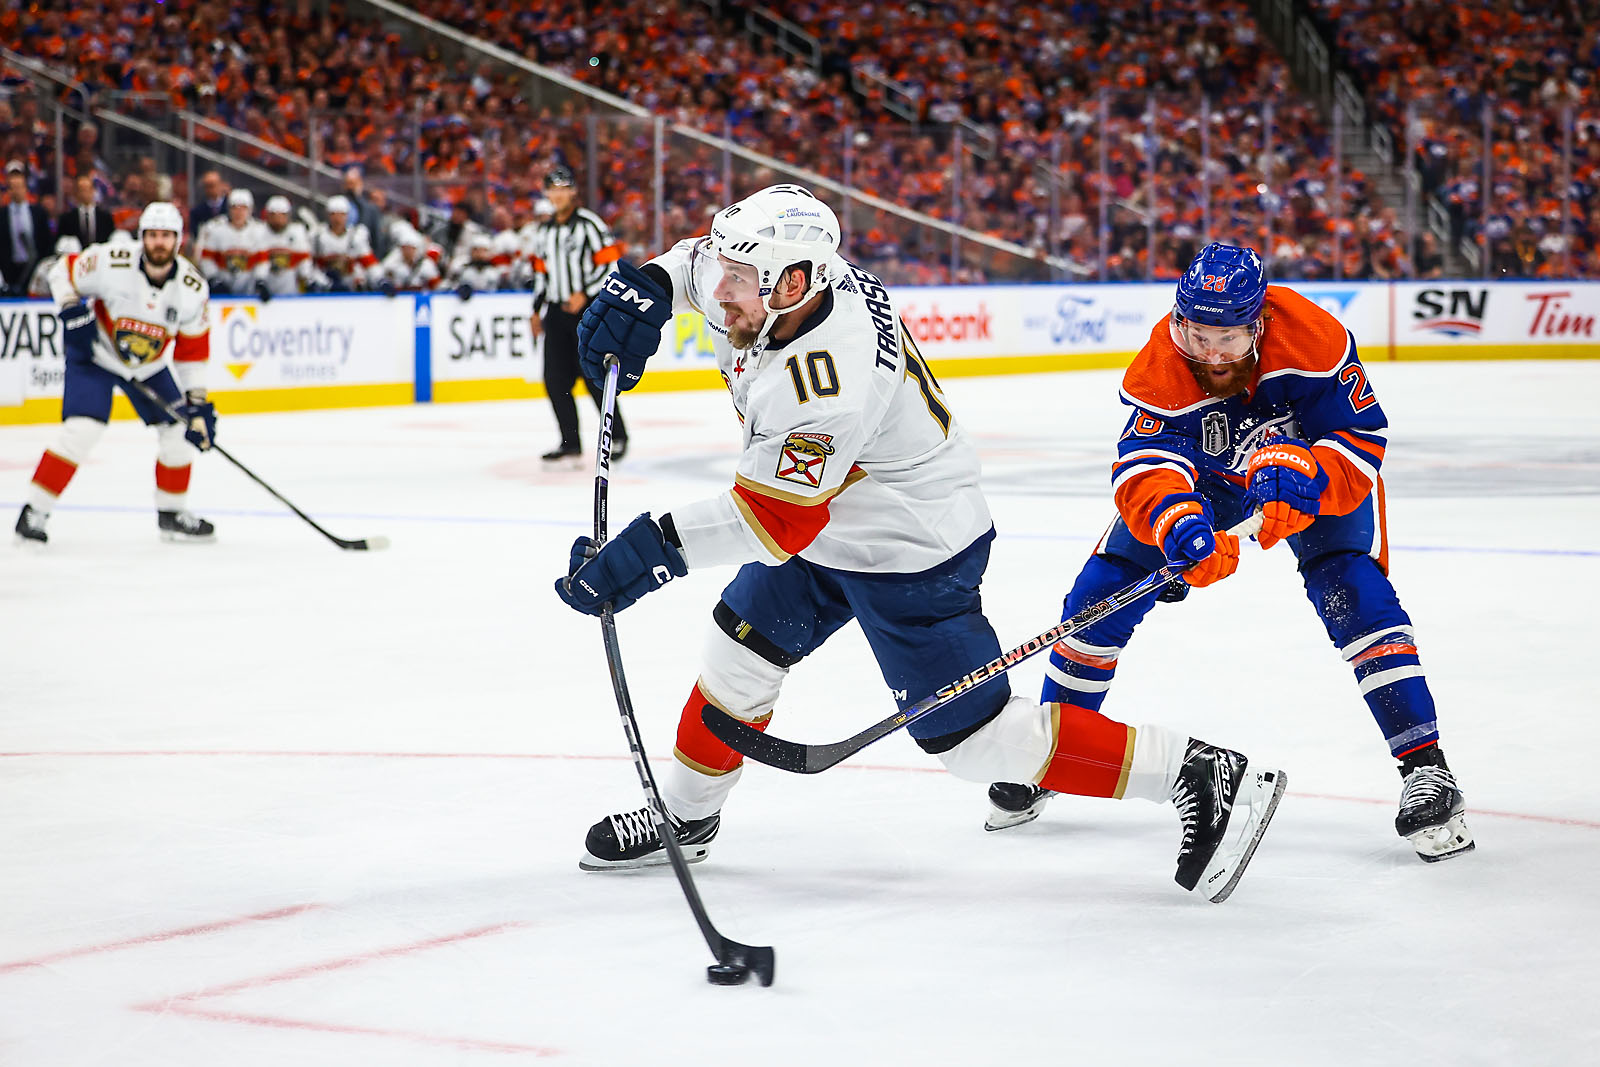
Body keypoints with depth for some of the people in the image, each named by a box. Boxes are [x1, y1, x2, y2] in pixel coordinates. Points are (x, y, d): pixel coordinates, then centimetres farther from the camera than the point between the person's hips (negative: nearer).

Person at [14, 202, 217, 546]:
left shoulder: (193, 287, -13)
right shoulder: (112, 263, -24)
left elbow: (192, 349, -3)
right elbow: (63, 272, -8)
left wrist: (197, 401, -6)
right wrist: (72, 311, -23)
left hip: (150, 365, 5)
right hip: (95, 355, -5)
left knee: (179, 430, -1)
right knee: (81, 431, -19)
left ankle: (172, 512, 17)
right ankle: (34, 511, -11)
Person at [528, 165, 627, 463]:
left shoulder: (589, 224, -7)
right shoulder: (543, 232, 15)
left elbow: (611, 264, -12)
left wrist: (585, 294, -18)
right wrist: (537, 310, 20)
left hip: (588, 310, -7)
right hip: (557, 313, 7)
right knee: (556, 379, 0)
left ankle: (617, 436, 5)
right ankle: (570, 441, 8)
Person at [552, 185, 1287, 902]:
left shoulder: (828, 383, -36)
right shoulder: (778, 274, -11)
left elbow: (772, 521, -33)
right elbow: (699, 261, 11)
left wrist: (651, 550, -36)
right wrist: (646, 285, -10)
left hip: (912, 553, -10)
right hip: (831, 524, 10)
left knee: (973, 735, -6)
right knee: (741, 650, 16)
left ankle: (1199, 777, -3)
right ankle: (685, 817, 37)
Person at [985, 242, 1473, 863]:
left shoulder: (1313, 339, -36)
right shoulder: (1159, 369, -32)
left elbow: (1360, 440, -29)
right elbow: (1144, 469, -42)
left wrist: (1297, 476, -48)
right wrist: (1179, 523, -63)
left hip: (1316, 466, -2)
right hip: (1200, 471, 2)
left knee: (1351, 589, -26)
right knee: (1105, 588, -6)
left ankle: (1426, 770, -21)